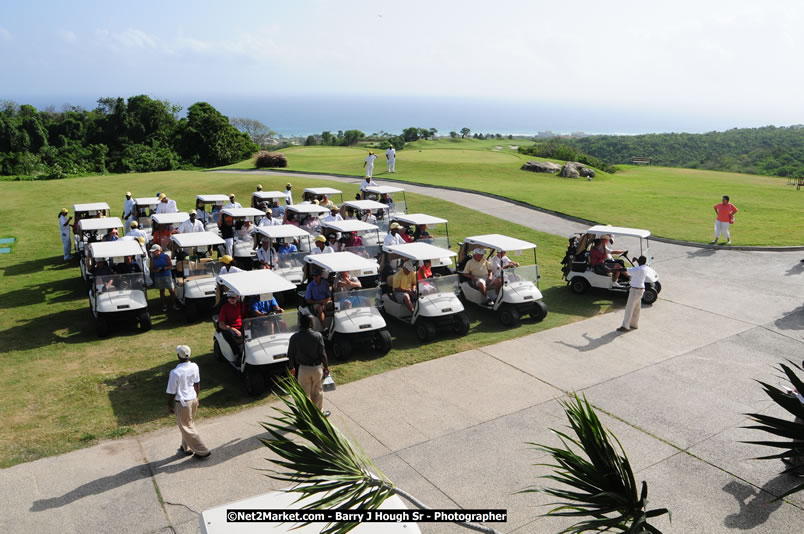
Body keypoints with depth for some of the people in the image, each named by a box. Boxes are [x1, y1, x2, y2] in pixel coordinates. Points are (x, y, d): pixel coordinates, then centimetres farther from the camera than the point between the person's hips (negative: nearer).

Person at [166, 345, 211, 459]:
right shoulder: (194, 367, -7)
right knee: (189, 425, 24)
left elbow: (171, 392, -15)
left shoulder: (175, 372, -25)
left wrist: (170, 405, 1)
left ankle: (202, 451, 11)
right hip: (193, 399, 6)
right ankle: (186, 448, 39)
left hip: (182, 403, -6)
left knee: (187, 428, 8)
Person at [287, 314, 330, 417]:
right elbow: (323, 354, -10)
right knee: (317, 391, 18)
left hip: (302, 369, 0)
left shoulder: (294, 338, -11)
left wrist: (294, 368, 11)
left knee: (304, 393, 14)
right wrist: (326, 367, 3)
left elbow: (291, 357, -5)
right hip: (316, 367, 0)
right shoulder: (317, 336, -14)